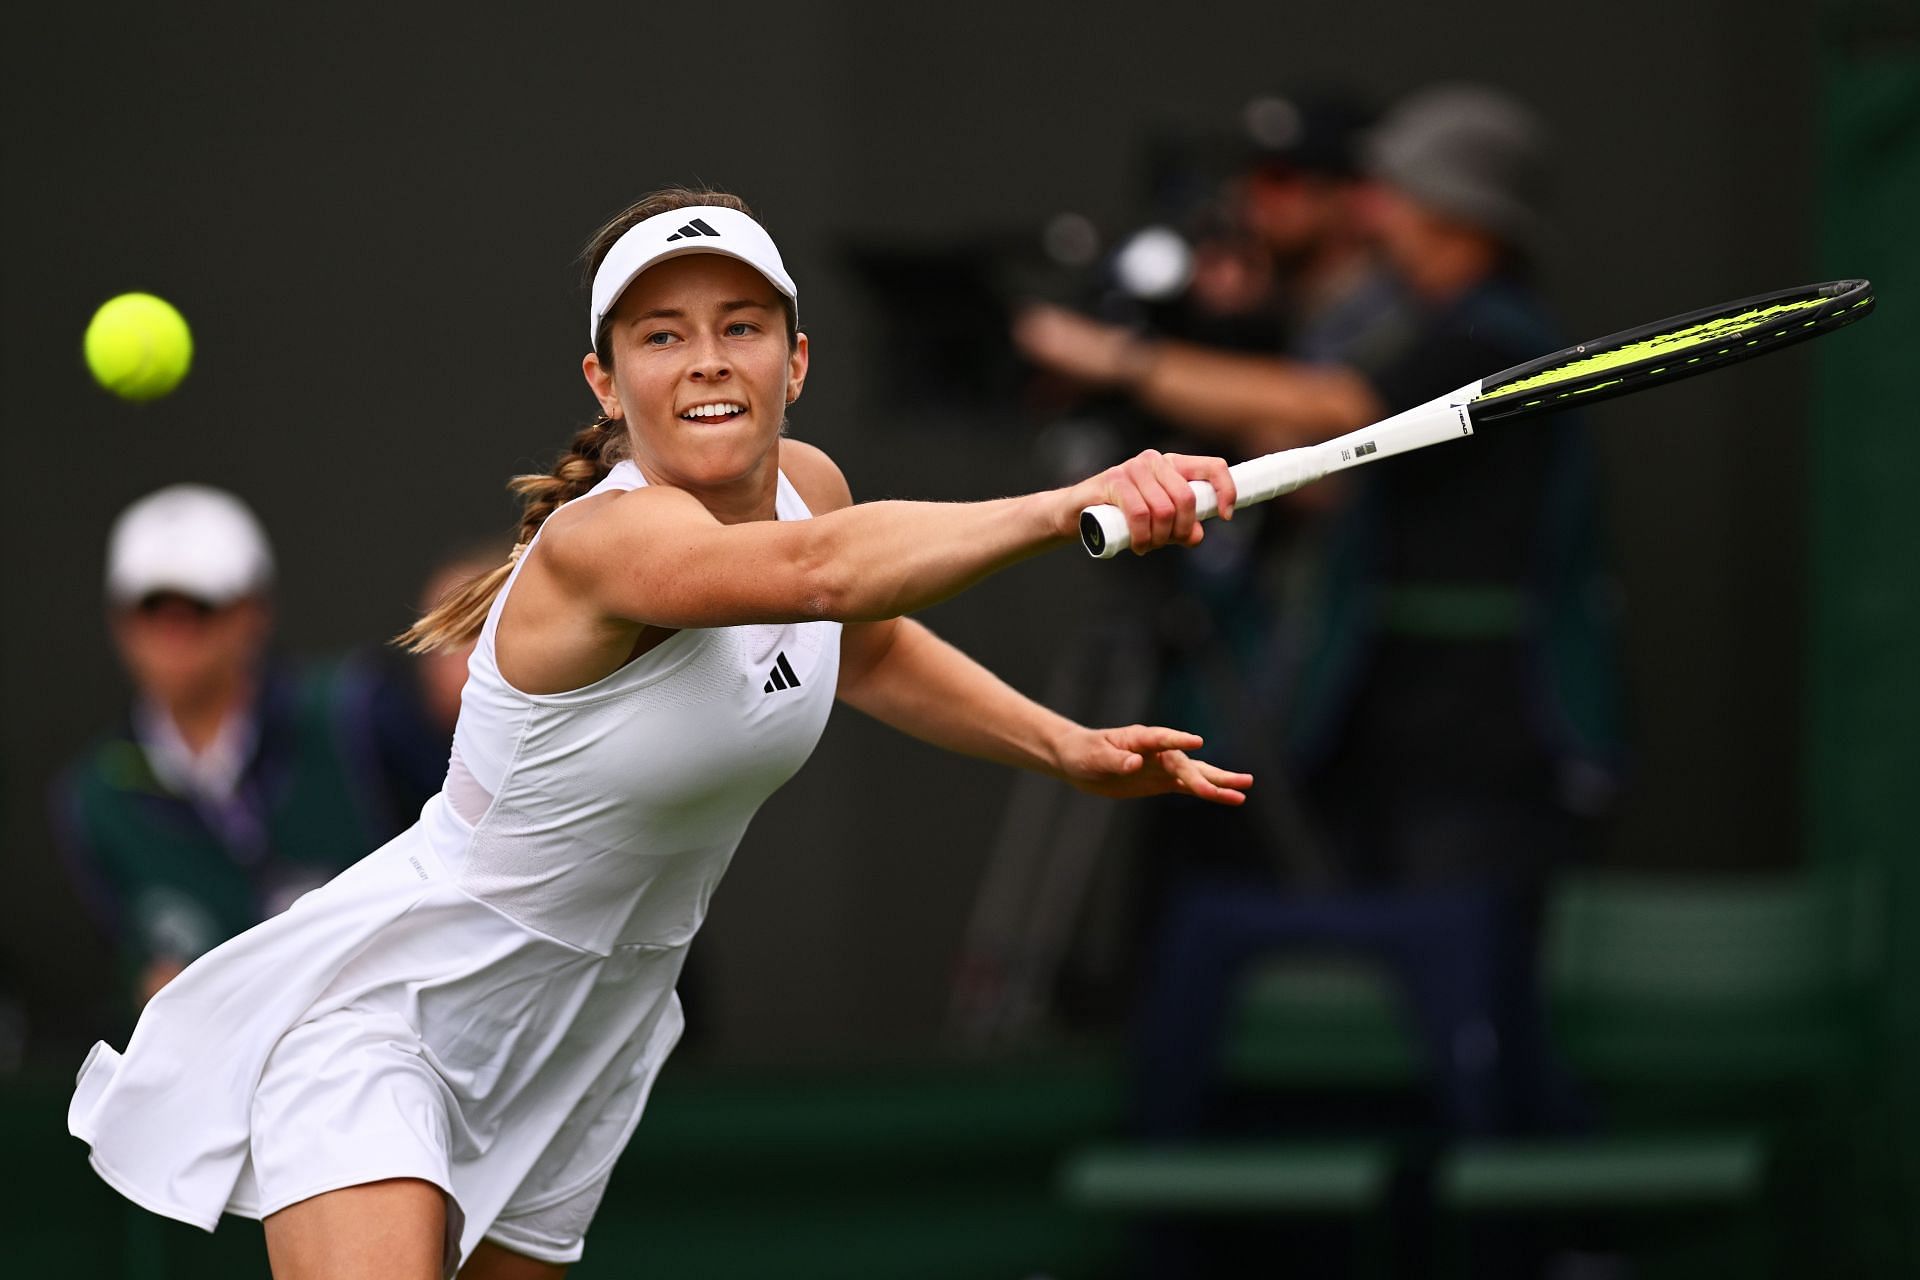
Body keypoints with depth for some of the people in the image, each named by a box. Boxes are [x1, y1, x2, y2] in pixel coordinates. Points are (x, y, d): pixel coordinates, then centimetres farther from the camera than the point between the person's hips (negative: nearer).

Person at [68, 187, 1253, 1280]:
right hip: (394, 1007, -8)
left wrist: (1065, 748, 10)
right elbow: (819, 572, -50)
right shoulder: (601, 539, -29)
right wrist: (1073, 506, -61)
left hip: (586, 1039, 8)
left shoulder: (805, 483, -3)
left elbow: (865, 648, 21)